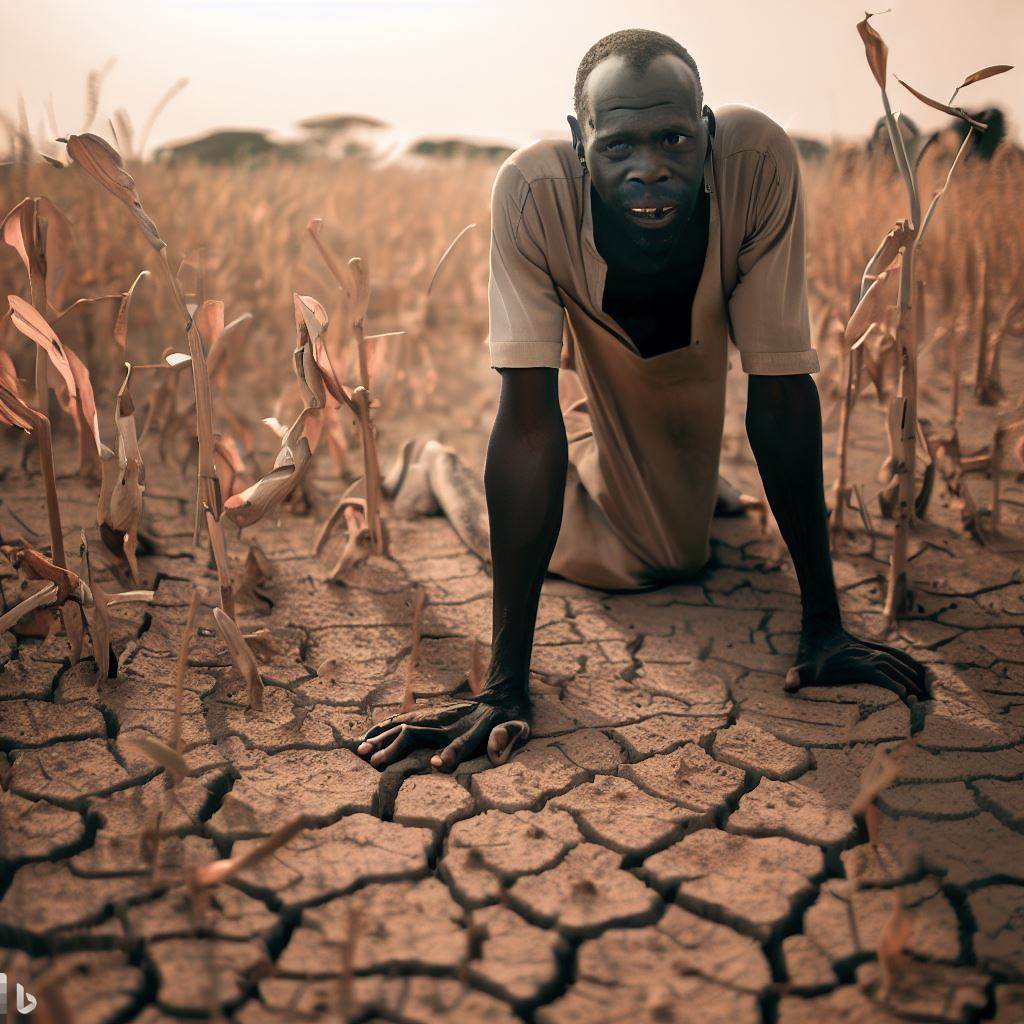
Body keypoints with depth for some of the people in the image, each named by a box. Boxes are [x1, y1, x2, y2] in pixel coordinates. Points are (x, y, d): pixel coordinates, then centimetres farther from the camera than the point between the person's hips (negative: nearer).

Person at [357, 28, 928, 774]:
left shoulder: (759, 159, -40)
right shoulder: (533, 190, -42)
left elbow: (781, 390, -34)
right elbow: (527, 416, -43)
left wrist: (823, 625, -31)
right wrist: (507, 682, -45)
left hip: (693, 355, 2)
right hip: (588, 366, -2)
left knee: (680, 553, 13)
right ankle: (439, 471, 19)